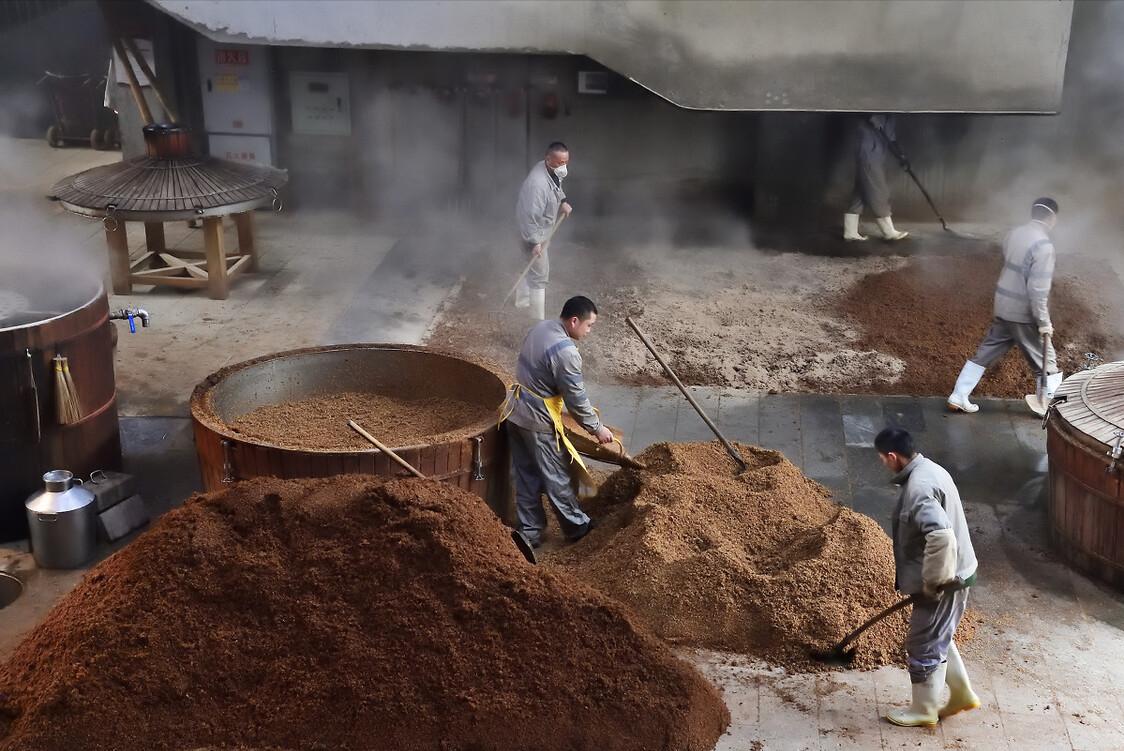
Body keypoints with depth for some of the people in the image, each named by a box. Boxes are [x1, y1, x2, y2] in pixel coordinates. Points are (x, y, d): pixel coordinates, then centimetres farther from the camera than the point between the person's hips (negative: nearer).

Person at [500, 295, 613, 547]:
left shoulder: (540, 328, 3)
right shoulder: (566, 352, -25)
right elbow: (577, 399, -18)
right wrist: (597, 428, -5)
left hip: (515, 412, 8)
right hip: (538, 420, -8)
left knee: (526, 476, 15)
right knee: (556, 478, 9)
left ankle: (530, 532, 22)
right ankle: (577, 527, 26)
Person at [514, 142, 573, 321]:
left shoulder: (552, 171, -6)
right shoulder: (537, 183, -35)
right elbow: (530, 216, -32)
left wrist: (563, 201, 2)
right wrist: (534, 242, -29)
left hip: (542, 231, 9)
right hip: (534, 235, -9)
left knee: (532, 268, 26)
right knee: (540, 277, -1)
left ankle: (522, 301, 46)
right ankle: (539, 321, 9)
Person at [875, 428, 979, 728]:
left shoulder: (918, 487, -27)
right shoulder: (927, 469, 7)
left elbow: (941, 537, -39)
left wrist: (932, 583, -26)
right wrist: (912, 578, 23)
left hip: (945, 580, -10)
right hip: (952, 573, 10)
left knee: (924, 645, 7)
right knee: (938, 638, 25)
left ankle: (924, 711, 24)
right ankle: (962, 695, 37)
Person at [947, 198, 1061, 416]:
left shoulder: (1014, 234, 2)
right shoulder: (1043, 245, -22)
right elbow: (1038, 289, -24)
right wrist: (1044, 323, -18)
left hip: (1002, 308, 7)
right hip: (1024, 315, -7)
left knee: (985, 353, 16)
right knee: (1046, 363, 9)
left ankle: (958, 398, 17)